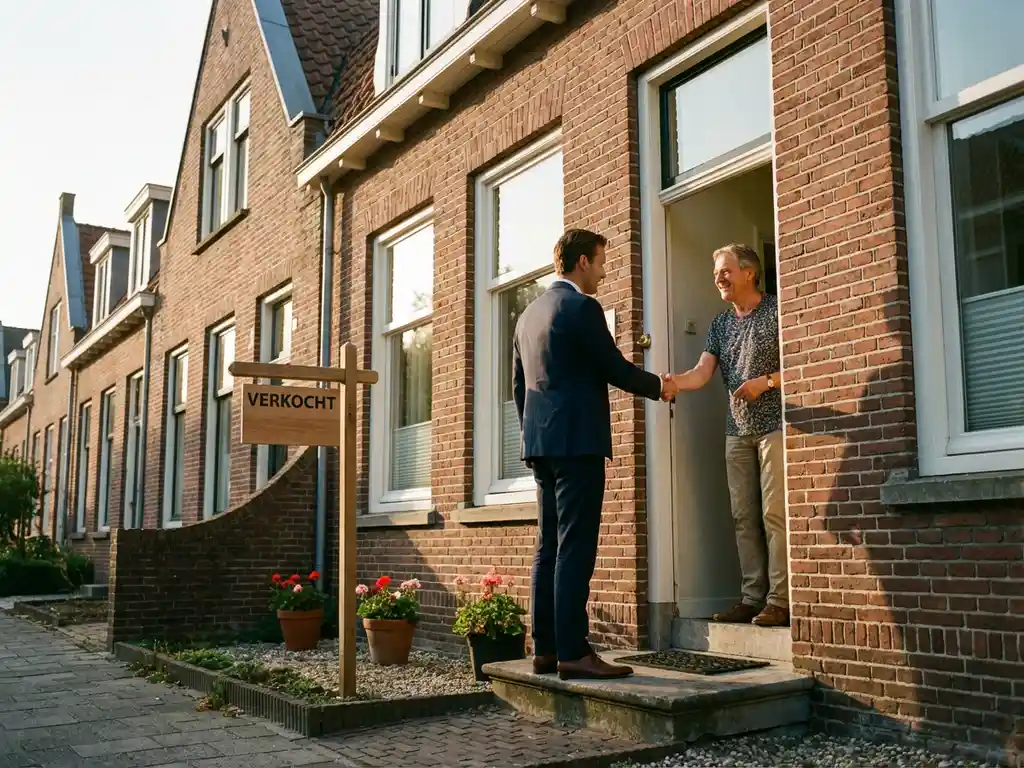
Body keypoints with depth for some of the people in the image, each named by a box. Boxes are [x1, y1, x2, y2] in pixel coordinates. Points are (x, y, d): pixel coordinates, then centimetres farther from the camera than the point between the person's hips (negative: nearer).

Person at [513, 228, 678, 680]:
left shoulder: (529, 313, 17)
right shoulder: (582, 306, -9)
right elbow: (614, 369, -8)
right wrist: (659, 387, 10)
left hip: (540, 443, 9)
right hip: (577, 441, -9)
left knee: (550, 547, 10)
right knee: (575, 548, -8)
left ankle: (545, 648, 13)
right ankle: (572, 652, -7)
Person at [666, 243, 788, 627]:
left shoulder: (777, 312, -2)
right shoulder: (720, 324, 14)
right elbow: (701, 373, 2)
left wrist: (766, 382, -17)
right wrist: (669, 382, -16)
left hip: (774, 425, -6)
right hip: (737, 430, 6)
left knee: (774, 513, -8)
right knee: (743, 517, 5)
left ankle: (779, 600, -5)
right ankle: (753, 597, 9)